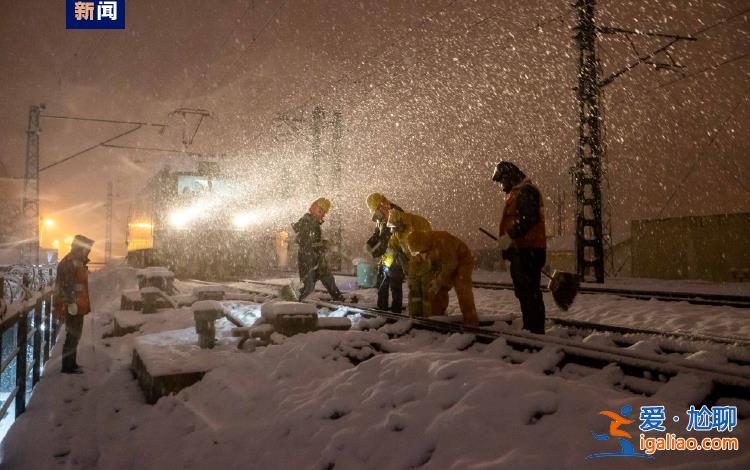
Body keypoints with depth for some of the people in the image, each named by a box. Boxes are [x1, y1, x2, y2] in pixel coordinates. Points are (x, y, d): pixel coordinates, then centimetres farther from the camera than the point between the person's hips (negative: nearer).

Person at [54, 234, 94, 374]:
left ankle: (71, 363, 26)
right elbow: (66, 284, -23)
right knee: (72, 335, -5)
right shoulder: (69, 262, -16)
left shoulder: (77, 262, 16)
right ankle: (68, 366, 2)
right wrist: (71, 303, -25)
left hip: (77, 306, 10)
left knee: (74, 335, 17)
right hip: (73, 307, -10)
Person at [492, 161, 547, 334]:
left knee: (529, 291, -10)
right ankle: (529, 327, 24)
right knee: (523, 291, 16)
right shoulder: (517, 193, 23)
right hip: (520, 250, 11)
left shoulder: (526, 191, -10)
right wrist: (507, 238, 16)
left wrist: (509, 236, -26)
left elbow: (528, 219, -23)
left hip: (528, 250, -11)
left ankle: (536, 329, -8)